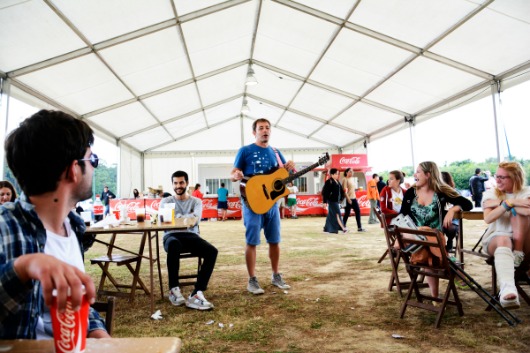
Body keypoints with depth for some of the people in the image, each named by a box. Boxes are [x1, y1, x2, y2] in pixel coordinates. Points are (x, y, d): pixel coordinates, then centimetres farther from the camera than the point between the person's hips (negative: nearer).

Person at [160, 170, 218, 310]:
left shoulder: (196, 201, 16)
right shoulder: (165, 201, 16)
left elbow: (196, 219, -5)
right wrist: (187, 217, -11)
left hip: (191, 236, 2)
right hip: (172, 236, -1)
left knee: (212, 251, -29)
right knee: (173, 244, -41)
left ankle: (197, 294, -32)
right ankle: (174, 289, -25)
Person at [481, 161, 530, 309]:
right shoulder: (490, 194, 6)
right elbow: (488, 219, -13)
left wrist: (500, 202, -15)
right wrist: (508, 203, -21)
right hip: (496, 238, -1)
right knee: (503, 240, -39)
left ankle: (518, 254, -24)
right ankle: (507, 289, -61)